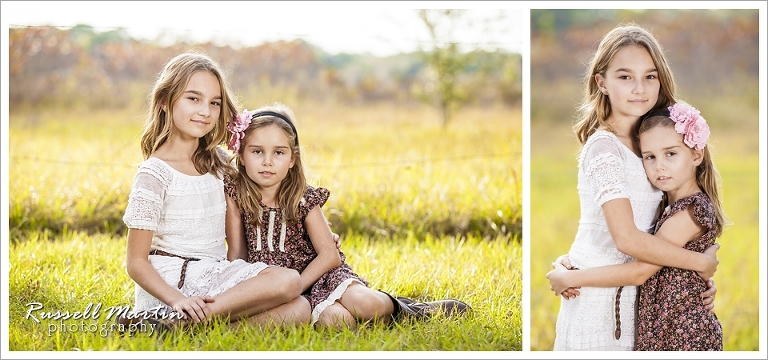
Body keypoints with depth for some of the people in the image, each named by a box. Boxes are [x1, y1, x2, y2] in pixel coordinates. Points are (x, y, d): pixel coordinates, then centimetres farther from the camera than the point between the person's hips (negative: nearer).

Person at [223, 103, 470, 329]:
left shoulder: (304, 199, -8)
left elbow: (329, 255, -11)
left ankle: (394, 307, 3)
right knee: (333, 318, -31)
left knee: (363, 304, -30)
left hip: (318, 273, 0)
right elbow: (237, 251, -1)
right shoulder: (234, 192, -6)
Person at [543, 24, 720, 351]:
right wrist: (701, 262, -15)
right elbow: (627, 238, -24)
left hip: (631, 295, 7)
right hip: (598, 297, -7)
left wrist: (702, 279, -2)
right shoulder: (603, 148, -16)